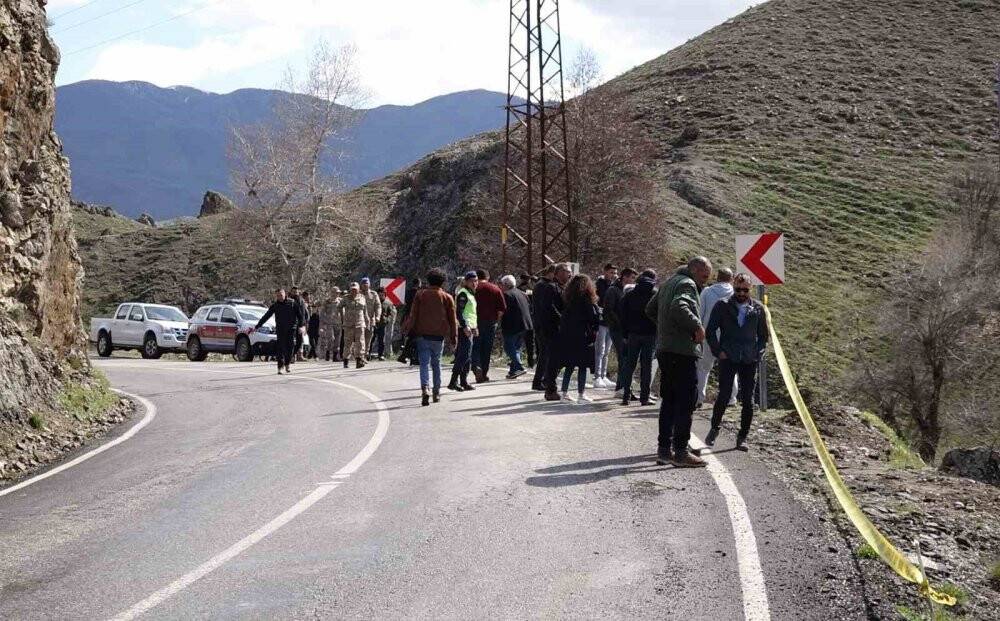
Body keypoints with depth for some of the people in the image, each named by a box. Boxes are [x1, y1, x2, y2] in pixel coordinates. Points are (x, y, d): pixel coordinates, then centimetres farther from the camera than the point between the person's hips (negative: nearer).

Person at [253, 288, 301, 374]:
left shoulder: (292, 303, 3)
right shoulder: (275, 306, 7)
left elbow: (299, 315, 3)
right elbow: (265, 317, 10)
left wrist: (300, 326, -9)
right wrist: (257, 327, 8)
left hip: (291, 329, -1)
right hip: (280, 329, 1)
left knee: (290, 346, -4)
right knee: (280, 348, -6)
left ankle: (288, 364, 11)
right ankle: (280, 366, -5)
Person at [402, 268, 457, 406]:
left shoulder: (420, 295, 1)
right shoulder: (447, 298, 3)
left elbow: (412, 316, -2)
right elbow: (453, 320, 4)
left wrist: (408, 332, 3)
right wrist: (454, 337, 10)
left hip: (422, 335, -1)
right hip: (439, 336, 1)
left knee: (424, 363, -3)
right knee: (436, 363, 16)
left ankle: (424, 389, -24)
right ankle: (436, 392, 18)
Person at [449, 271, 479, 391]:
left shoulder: (471, 294, 20)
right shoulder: (463, 294, -11)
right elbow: (458, 312, -18)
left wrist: (474, 327, 24)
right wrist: (465, 326, -24)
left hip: (469, 328, 10)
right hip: (464, 328, -10)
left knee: (466, 356, 9)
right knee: (465, 355, -13)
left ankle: (463, 381, 13)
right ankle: (453, 382, -13)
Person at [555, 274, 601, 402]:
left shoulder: (567, 299, 8)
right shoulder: (587, 300, -10)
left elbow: (563, 317, 10)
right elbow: (595, 316, -13)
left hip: (567, 336, 6)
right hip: (582, 337, -6)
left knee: (569, 366, 11)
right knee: (583, 366, 1)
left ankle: (565, 392, 10)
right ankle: (581, 393, 2)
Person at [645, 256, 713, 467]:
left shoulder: (669, 283, 20)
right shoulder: (687, 284, -11)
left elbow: (650, 309, 27)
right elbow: (679, 307, -30)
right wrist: (697, 326, -20)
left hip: (665, 349, 10)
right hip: (683, 350, -10)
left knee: (669, 400, 14)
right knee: (686, 401, -6)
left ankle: (664, 449, 16)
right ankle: (681, 451, -6)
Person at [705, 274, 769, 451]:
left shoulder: (757, 309, 7)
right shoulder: (723, 306, 2)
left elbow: (763, 335, 16)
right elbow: (710, 331, 5)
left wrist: (758, 353, 3)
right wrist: (718, 351, -3)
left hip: (749, 360, 2)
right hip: (728, 358, -2)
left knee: (748, 400, 1)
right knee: (724, 396, -7)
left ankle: (742, 437, 10)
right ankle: (714, 428, 15)